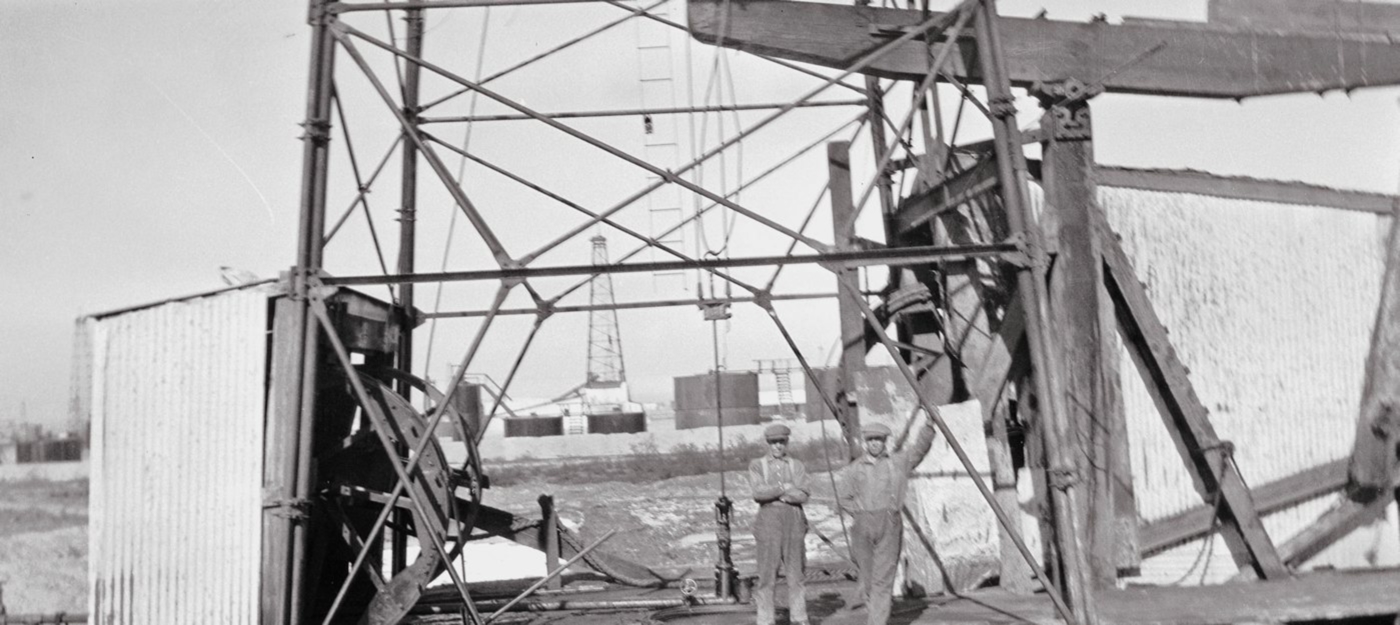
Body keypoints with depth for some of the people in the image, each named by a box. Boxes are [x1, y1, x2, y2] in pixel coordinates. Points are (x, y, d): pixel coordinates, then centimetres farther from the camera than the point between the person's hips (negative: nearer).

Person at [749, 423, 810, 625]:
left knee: (795, 572, 4)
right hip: (768, 518, -2)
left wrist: (772, 492, -10)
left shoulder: (796, 466, 9)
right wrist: (785, 488, -10)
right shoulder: (756, 465, 5)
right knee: (767, 574, -2)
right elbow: (758, 492, -11)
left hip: (794, 519, 2)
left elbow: (803, 495, -5)